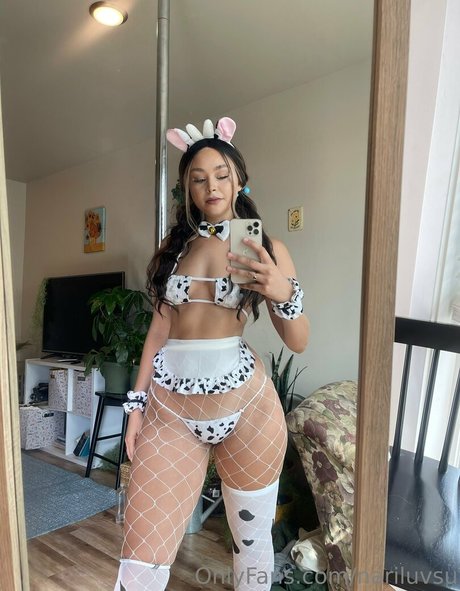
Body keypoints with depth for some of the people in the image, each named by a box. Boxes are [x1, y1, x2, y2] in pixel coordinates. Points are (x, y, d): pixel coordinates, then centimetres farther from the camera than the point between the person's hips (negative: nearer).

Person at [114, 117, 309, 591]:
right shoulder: (173, 245, 8)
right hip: (169, 405, 2)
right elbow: (160, 326, 11)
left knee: (252, 539, 16)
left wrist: (284, 293, -21)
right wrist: (137, 402, 8)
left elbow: (298, 342, -2)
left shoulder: (265, 248, 0)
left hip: (244, 404, -1)